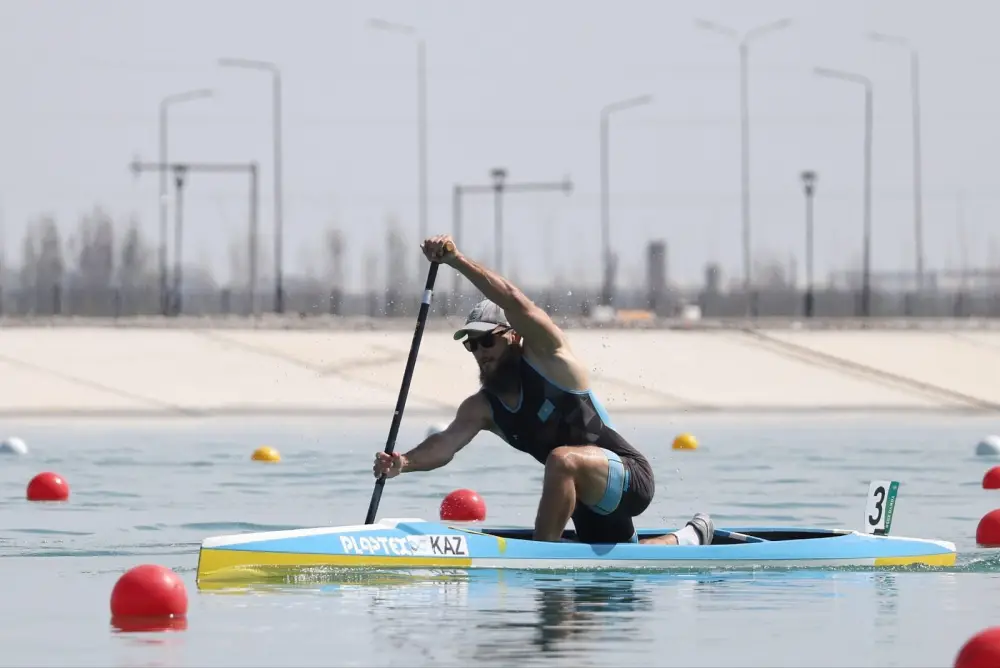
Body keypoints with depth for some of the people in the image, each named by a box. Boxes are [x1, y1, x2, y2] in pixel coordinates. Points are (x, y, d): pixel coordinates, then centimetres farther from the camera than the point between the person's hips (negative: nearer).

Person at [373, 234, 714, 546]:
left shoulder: (545, 358, -14)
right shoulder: (481, 408, 2)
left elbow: (515, 301, -30)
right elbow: (447, 442, -16)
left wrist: (457, 260, -40)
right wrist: (404, 463, -37)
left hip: (632, 478, -9)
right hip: (590, 503, 9)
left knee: (563, 459, -37)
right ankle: (689, 538, 51)